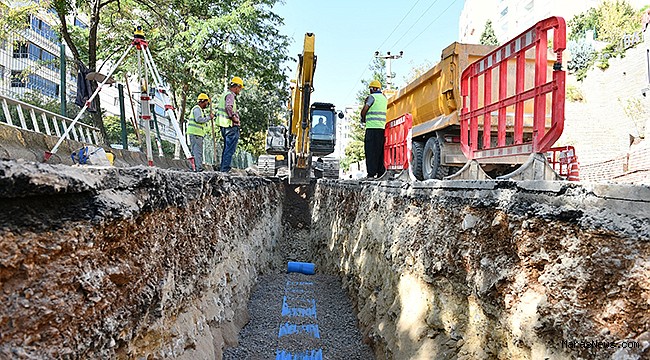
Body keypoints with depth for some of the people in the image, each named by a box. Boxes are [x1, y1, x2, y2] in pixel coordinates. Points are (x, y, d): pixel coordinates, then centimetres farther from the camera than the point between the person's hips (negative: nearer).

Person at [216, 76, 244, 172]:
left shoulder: (224, 94, 19)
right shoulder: (230, 95, -13)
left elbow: (219, 108, 27)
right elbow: (228, 107, -32)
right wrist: (234, 118, -21)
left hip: (224, 126, 10)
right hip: (231, 126, -10)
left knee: (226, 147, 17)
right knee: (230, 149, -6)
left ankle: (222, 168, 21)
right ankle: (225, 169, -6)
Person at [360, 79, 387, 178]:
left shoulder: (372, 97, -3)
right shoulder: (384, 98, 19)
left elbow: (364, 109, -9)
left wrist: (363, 119, 8)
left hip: (373, 127, -7)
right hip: (382, 127, 7)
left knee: (371, 150, -6)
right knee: (380, 151, 9)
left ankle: (371, 173, -9)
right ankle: (381, 172, 8)